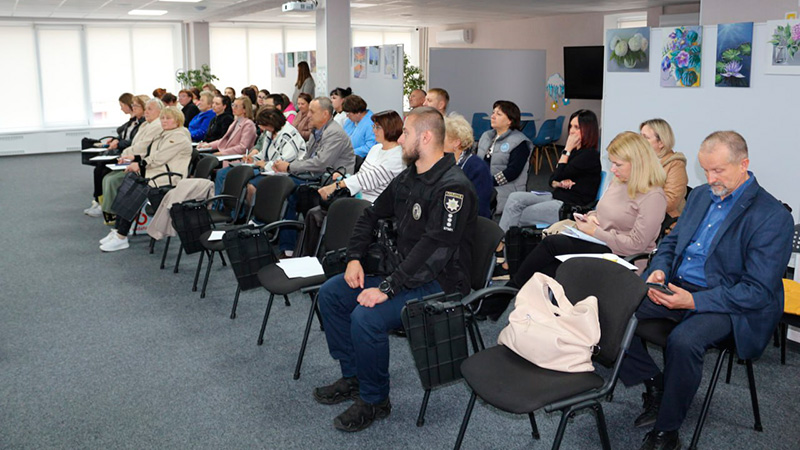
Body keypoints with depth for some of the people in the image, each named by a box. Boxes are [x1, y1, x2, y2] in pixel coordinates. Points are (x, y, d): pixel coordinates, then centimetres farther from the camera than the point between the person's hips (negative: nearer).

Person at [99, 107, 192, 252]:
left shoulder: (179, 136, -11)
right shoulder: (164, 135, 22)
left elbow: (160, 157, -18)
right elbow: (150, 154, 23)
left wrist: (140, 164, -13)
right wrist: (136, 161, 5)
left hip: (167, 180, -10)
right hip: (153, 174, 10)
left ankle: (121, 237, -15)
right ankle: (118, 230, -5)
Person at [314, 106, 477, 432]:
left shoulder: (452, 187, -21)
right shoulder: (407, 178, 9)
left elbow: (434, 249, -29)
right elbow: (372, 215, 20)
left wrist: (388, 288, -31)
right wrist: (354, 258, 4)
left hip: (440, 282, -10)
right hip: (403, 269, 10)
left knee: (366, 317, -29)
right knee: (330, 293, 5)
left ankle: (374, 400, -5)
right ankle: (352, 377, 14)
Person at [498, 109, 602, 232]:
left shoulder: (590, 155, -13)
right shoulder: (575, 151, 15)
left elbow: (559, 175, -13)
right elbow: (552, 179, 15)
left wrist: (567, 149, -7)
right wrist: (558, 184, -8)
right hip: (557, 196, 9)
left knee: (518, 216, -13)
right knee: (515, 198, -9)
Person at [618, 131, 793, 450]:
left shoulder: (773, 217, -12)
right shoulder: (700, 195, 11)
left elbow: (758, 291, -16)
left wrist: (694, 301, -25)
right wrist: (659, 271, -3)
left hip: (726, 304, -6)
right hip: (676, 286, 7)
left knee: (683, 341, -36)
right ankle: (654, 384, 0)